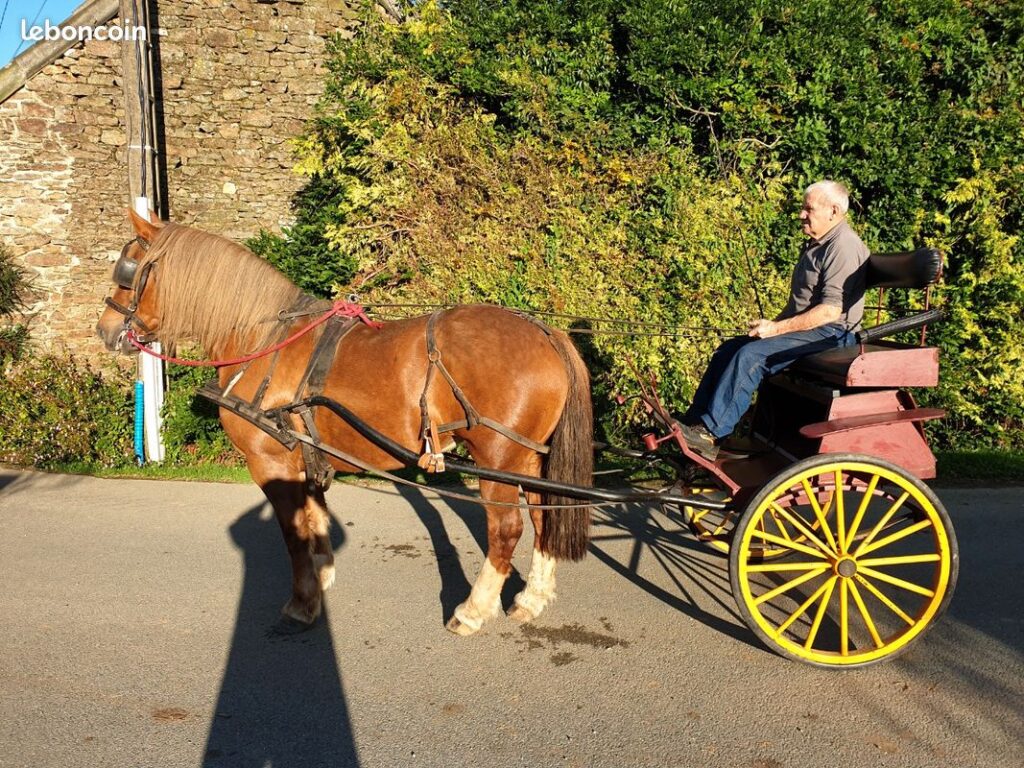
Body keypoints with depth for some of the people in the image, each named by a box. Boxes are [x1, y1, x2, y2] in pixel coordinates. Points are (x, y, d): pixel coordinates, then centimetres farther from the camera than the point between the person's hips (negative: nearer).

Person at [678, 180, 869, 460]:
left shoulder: (843, 247, -16)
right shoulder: (818, 242, 18)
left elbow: (831, 310, -23)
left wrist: (777, 328, -21)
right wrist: (773, 324, 8)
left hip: (831, 332, -10)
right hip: (806, 327, 10)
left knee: (750, 355, -27)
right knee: (728, 349, -3)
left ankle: (710, 432, -25)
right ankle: (693, 421, -6)